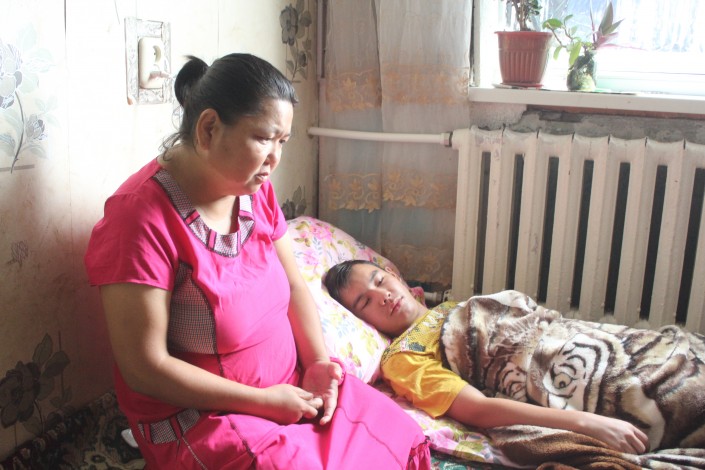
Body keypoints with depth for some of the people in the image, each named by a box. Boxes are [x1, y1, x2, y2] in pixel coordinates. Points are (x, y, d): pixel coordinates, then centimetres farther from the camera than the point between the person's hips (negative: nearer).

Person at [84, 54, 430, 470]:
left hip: (292, 389, 7)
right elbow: (145, 367, -21)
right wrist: (262, 401, -19)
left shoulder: (256, 190, 1)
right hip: (198, 416, -6)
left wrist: (319, 364, -7)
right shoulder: (142, 216, -22)